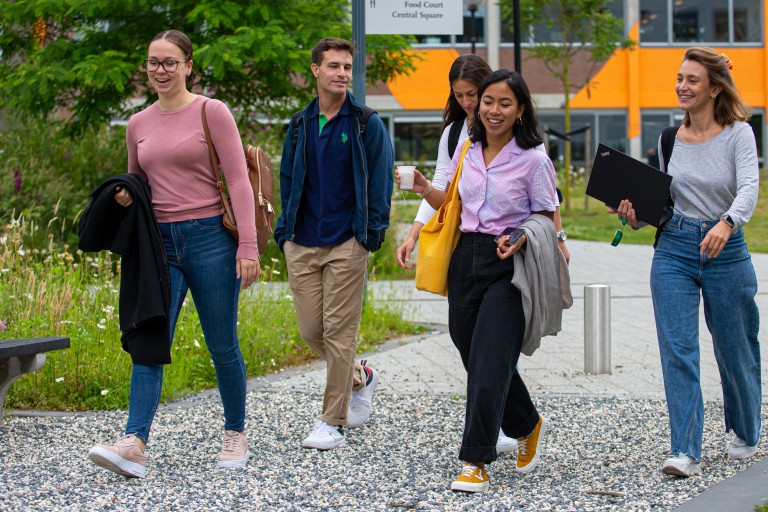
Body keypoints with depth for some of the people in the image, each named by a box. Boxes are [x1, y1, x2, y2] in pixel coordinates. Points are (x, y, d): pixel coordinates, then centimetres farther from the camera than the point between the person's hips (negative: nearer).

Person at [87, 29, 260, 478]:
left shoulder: (211, 113, -3)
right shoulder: (138, 124, 12)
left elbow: (238, 180, -7)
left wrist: (248, 245, -14)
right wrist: (124, 197, 1)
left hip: (209, 238, -4)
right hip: (160, 244, 4)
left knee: (222, 345, 4)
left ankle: (236, 433, 21)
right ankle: (134, 444, -17)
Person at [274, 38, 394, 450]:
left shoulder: (367, 124, 0)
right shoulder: (300, 126, 11)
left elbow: (380, 179, -1)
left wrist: (373, 231, -7)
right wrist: (285, 230, 9)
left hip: (347, 243, -4)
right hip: (302, 244, 4)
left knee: (339, 331, -4)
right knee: (311, 330, 6)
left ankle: (333, 422, 3)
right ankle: (361, 378, 33)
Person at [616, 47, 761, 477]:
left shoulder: (738, 134, -7)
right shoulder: (670, 139, 5)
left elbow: (749, 188, -22)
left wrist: (726, 223, -41)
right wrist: (636, 216, -9)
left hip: (726, 249, -3)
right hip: (674, 250, 3)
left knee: (735, 352, 11)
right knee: (678, 351, -9)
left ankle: (746, 434, 35)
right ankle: (686, 451, -11)